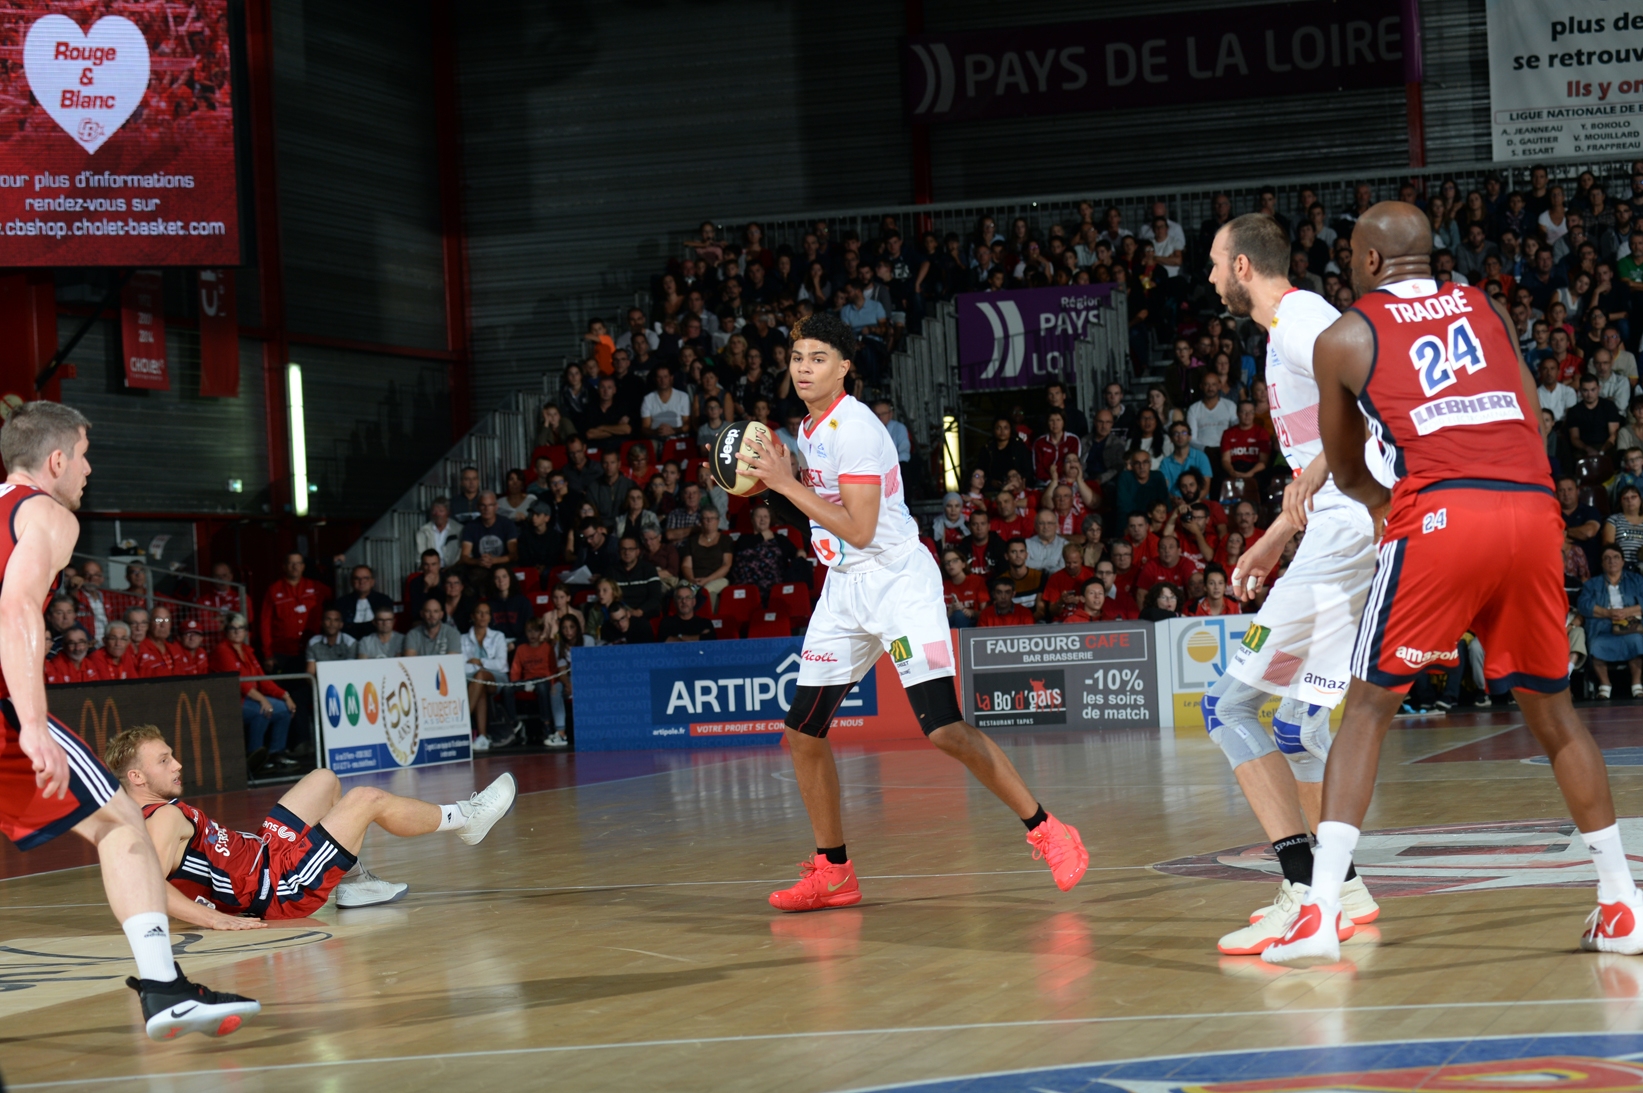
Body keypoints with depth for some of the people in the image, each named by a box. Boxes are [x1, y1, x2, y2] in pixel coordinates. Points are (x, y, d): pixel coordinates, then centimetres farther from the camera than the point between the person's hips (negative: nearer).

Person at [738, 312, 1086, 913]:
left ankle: (1045, 831, -6)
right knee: (803, 733, 5)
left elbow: (859, 529, -24)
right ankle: (832, 872, 18)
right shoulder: (809, 429, 11)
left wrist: (785, 484, -20)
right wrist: (780, 476, 9)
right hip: (844, 589, 9)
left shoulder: (854, 427, -17)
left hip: (898, 581, -9)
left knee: (944, 730, -19)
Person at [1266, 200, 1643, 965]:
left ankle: (1320, 912, -5)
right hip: (1534, 508, 4)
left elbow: (1345, 475, 23)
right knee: (1550, 708, 18)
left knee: (1368, 706, 6)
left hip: (1441, 512, -3)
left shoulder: (1342, 339, 14)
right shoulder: (1484, 308, 23)